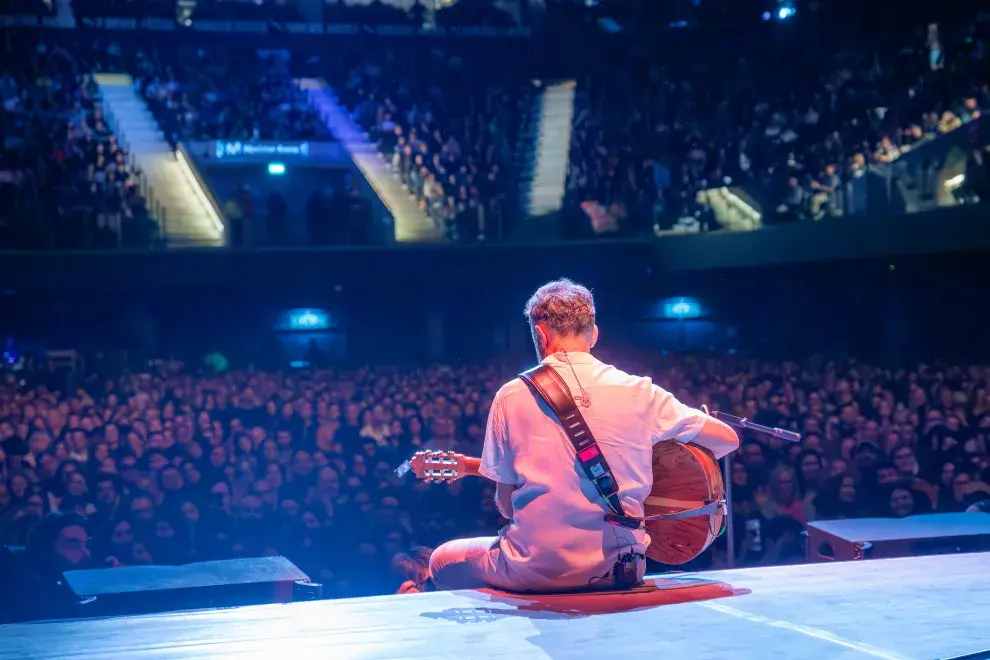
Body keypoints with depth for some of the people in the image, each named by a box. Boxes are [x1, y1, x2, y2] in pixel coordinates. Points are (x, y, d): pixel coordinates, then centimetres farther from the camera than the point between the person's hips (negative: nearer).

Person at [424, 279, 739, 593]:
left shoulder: (511, 396, -3)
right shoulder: (638, 392, -2)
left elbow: (505, 504, 2)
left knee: (442, 561, 27)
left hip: (535, 570, -2)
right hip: (618, 570, 2)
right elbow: (727, 439, 6)